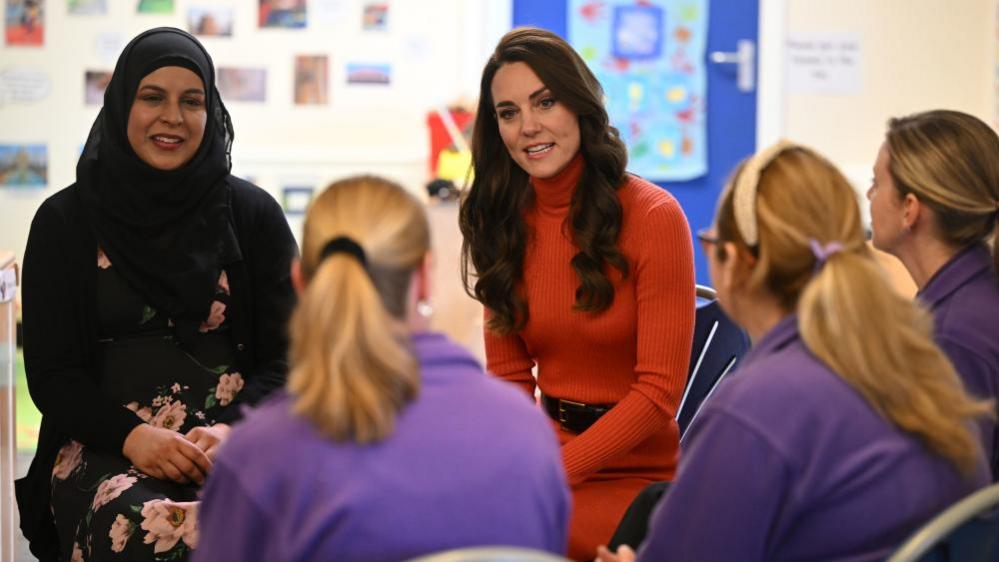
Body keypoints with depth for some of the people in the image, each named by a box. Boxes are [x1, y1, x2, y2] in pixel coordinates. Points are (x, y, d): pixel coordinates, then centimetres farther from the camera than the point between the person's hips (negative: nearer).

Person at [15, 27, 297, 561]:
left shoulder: (253, 213, 9)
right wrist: (131, 436, -15)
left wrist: (232, 430, -15)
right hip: (105, 446, 0)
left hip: (238, 438, 1)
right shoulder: (64, 221, 8)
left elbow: (286, 357, 6)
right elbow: (50, 373, 4)